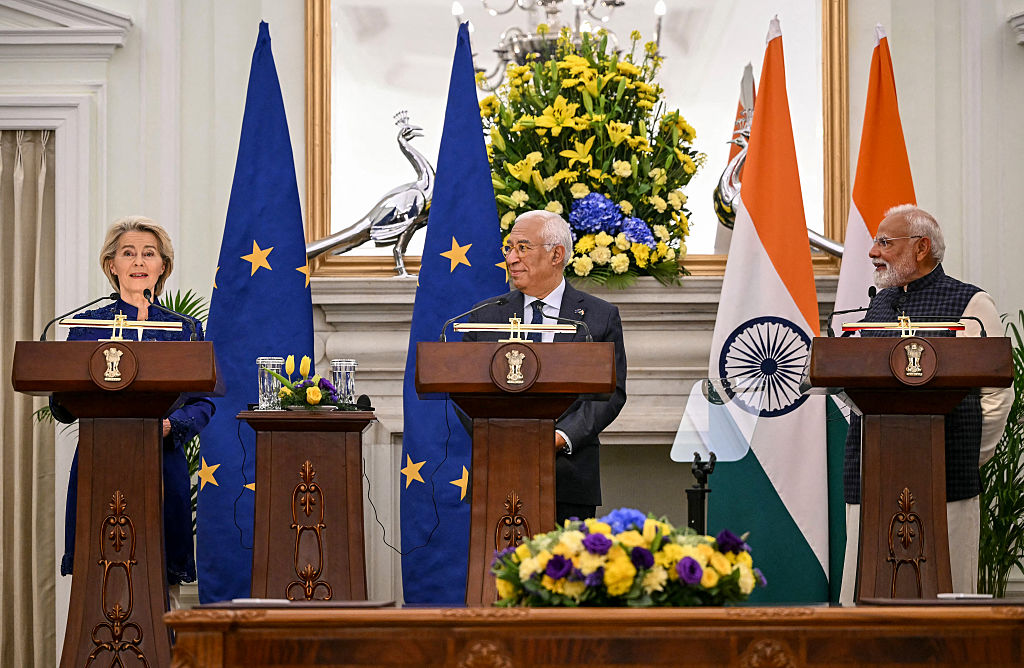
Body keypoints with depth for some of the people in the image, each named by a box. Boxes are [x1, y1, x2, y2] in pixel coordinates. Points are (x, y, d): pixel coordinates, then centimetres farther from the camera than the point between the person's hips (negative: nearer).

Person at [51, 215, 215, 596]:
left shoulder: (186, 330, 12)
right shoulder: (87, 326, 10)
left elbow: (204, 404, 8)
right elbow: (60, 407, 6)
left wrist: (171, 424, -12)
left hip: (163, 469, 1)